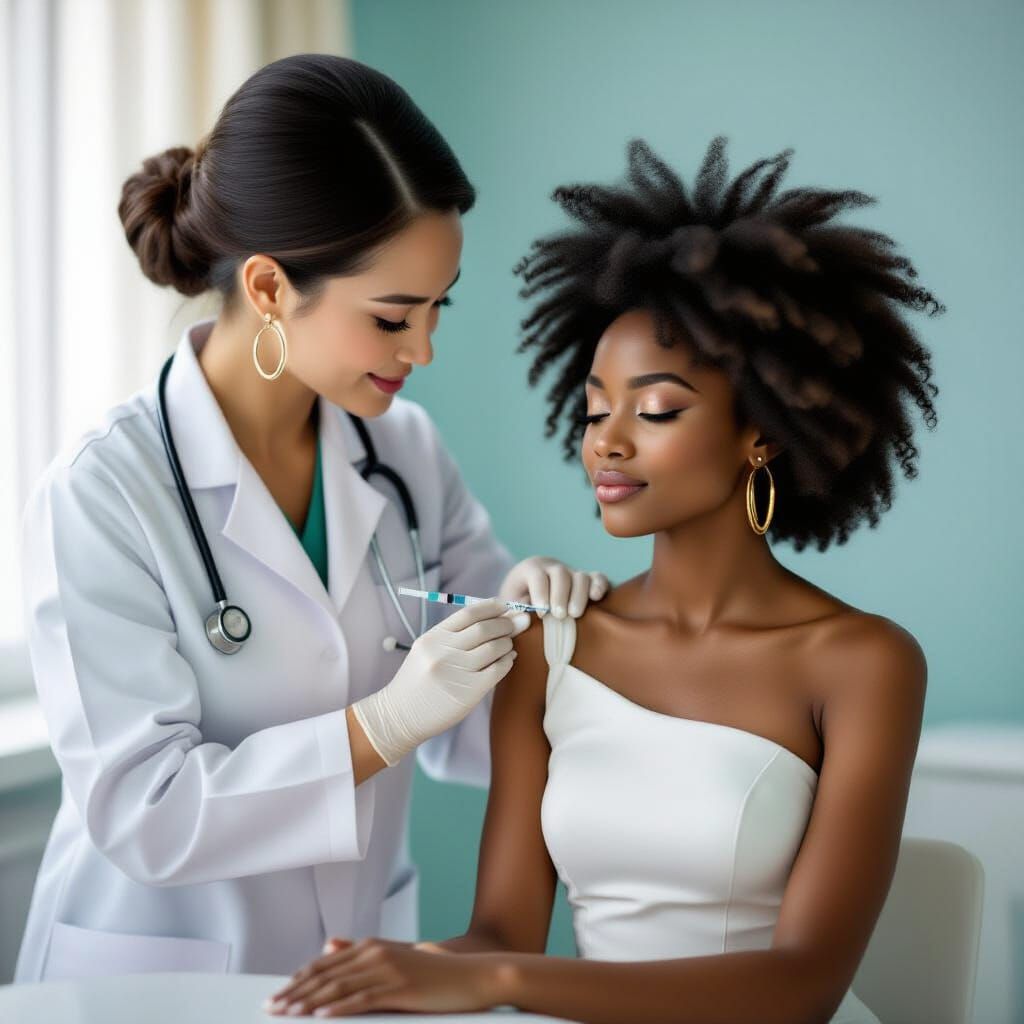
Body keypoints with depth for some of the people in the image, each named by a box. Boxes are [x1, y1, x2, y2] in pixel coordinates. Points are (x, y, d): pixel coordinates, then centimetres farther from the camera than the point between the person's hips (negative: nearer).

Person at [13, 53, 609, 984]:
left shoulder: (406, 450, -6)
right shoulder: (101, 496, -20)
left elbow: (463, 732, 2)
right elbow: (140, 812, -22)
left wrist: (528, 622, -17)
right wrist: (384, 725, -30)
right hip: (156, 975, -4)